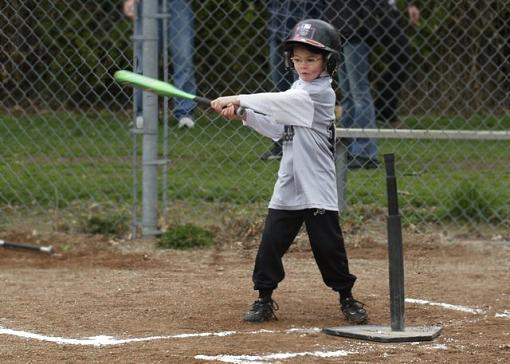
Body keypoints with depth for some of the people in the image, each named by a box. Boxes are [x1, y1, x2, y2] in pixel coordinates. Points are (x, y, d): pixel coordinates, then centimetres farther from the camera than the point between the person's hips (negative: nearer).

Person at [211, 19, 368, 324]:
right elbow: (277, 128, 12)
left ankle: (347, 298, 15)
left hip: (317, 186, -7)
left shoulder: (321, 93, -13)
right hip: (289, 184, 7)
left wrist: (238, 100, -27)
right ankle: (265, 300, 11)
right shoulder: (298, 90, 13)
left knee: (328, 244, -2)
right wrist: (243, 114, -2)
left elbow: (279, 102, -24)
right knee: (271, 242, 2)